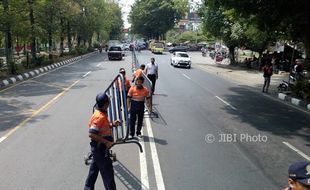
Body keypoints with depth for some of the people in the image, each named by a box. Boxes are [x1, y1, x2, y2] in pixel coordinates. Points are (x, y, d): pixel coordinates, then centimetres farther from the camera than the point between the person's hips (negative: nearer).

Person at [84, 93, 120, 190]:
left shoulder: (102, 114, 5)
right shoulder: (100, 116, -24)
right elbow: (91, 134, -27)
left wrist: (112, 125, 5)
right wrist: (106, 142, -24)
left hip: (99, 147, 10)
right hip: (100, 148, -10)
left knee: (94, 169, 20)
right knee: (108, 172, 0)